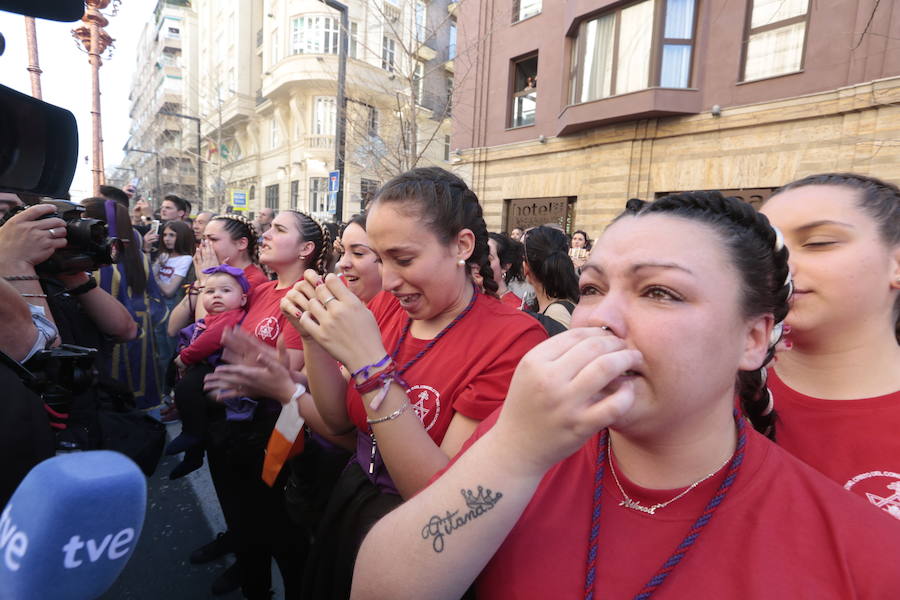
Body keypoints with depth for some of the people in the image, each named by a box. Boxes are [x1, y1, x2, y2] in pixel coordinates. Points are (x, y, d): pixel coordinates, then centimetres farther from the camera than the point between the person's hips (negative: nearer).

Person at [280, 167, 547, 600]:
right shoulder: (389, 307, -7)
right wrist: (315, 338, -17)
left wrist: (370, 364, -35)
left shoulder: (512, 339, -26)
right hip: (350, 503, 6)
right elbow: (339, 420, -1)